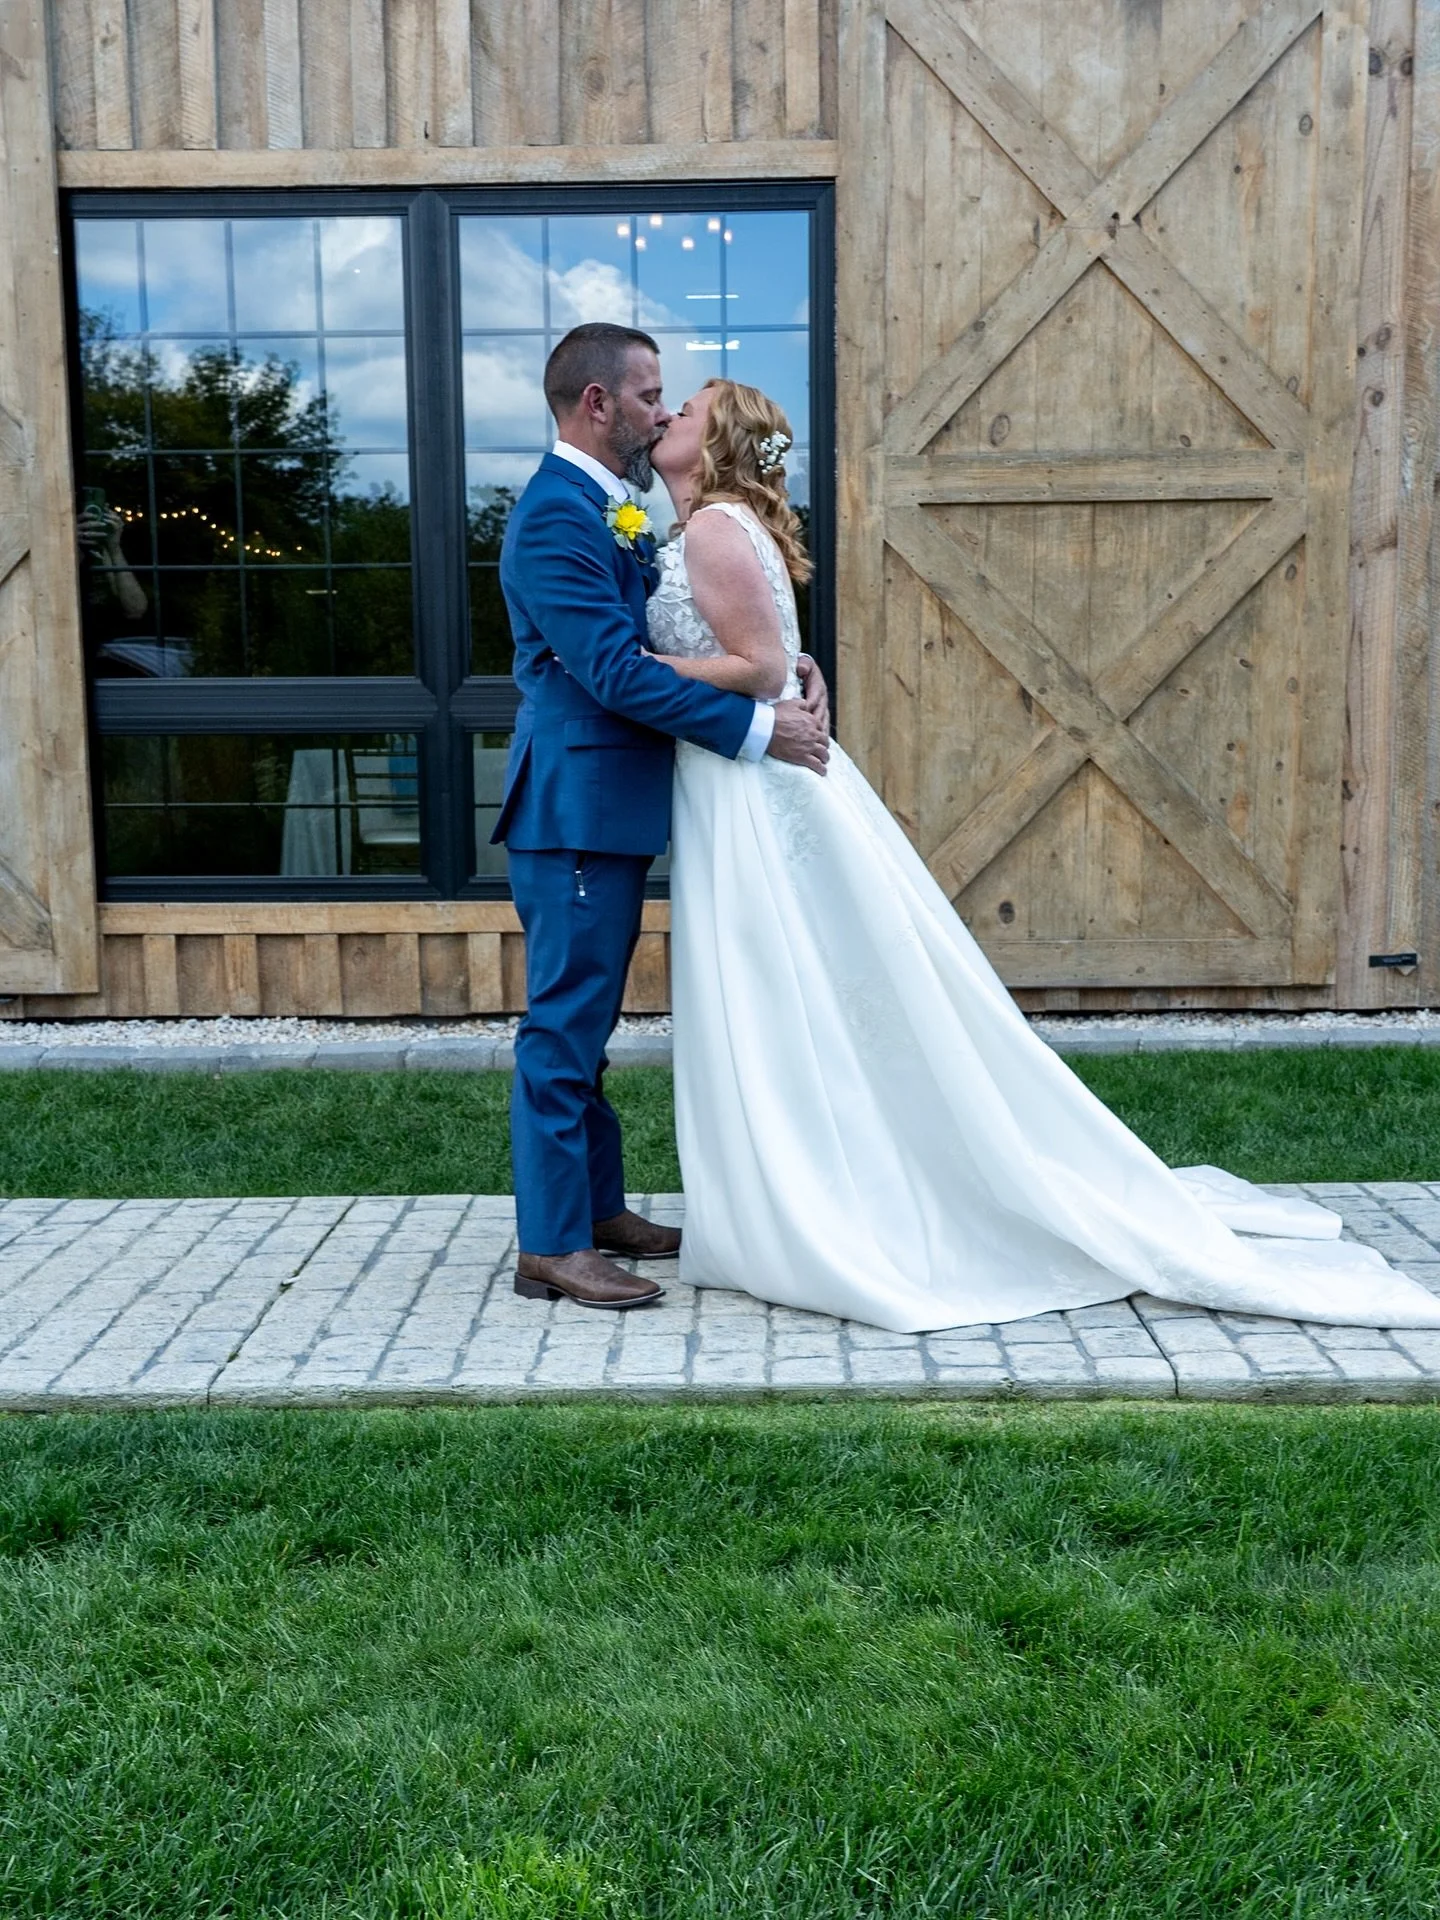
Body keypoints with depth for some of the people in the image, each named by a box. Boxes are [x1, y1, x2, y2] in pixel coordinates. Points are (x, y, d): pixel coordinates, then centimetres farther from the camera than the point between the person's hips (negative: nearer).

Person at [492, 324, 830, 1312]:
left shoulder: (615, 509, 15)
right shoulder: (555, 515, -15)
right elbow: (618, 671, -23)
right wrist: (759, 727, -20)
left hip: (613, 807, 10)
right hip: (577, 808, -10)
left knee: (588, 1021, 16)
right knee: (566, 1025, -3)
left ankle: (599, 1208, 27)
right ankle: (550, 1246, 5)